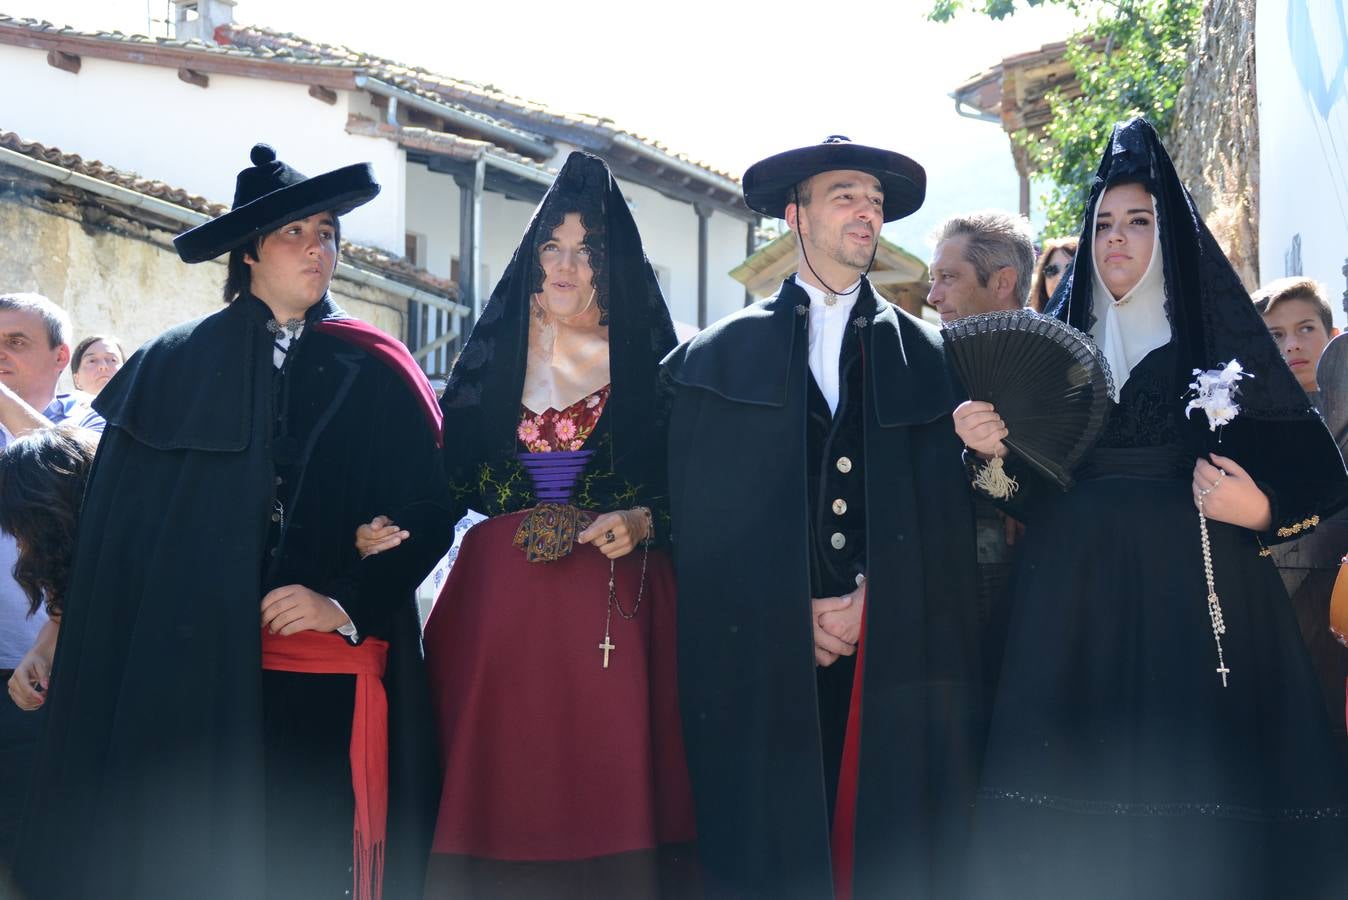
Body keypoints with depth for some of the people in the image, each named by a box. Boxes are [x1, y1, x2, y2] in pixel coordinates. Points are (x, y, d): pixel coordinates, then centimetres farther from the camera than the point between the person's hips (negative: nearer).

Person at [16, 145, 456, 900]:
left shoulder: (375, 375, 6)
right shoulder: (173, 367, 6)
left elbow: (428, 516, 3)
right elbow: (113, 529, 6)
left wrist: (347, 603, -9)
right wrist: (59, 637, 2)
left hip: (331, 675, 0)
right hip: (192, 674, 0)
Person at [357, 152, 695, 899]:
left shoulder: (646, 359, 5)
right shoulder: (494, 351, 10)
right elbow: (450, 480, 7)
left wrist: (643, 522, -13)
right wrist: (393, 528, -9)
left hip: (614, 604, -1)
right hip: (501, 600, 2)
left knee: (606, 788, -4)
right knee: (498, 796, 0)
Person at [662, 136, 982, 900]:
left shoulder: (926, 357, 12)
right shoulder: (721, 355, 9)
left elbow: (945, 514, 5)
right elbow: (703, 515, 3)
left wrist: (870, 602, -7)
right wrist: (791, 613, -5)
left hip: (893, 664, 1)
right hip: (762, 660, -1)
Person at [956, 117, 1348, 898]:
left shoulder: (1219, 337, 3)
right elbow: (1027, 494, 11)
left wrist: (1261, 512, -18)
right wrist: (991, 452, -8)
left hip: (1192, 601, -3)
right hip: (1074, 607, 3)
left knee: (1192, 787, -4)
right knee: (1073, 807, 1)